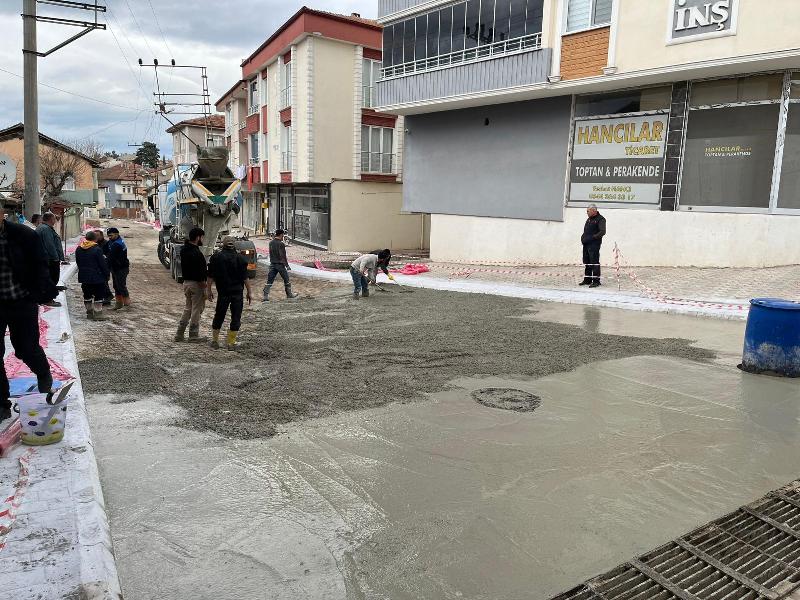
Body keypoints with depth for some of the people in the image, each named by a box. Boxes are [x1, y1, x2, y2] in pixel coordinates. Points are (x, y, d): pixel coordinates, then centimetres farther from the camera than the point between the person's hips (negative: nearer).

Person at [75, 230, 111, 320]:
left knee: (87, 295, 14)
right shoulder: (97, 249, -16)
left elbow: (78, 263, 15)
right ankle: (98, 313, 0)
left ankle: (89, 312, 20)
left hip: (84, 277, 7)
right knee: (98, 295, 0)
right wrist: (107, 274, -3)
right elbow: (103, 264, -14)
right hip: (97, 277, -7)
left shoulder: (78, 249, 6)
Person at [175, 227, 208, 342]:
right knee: (197, 309, 2)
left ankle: (179, 334, 17)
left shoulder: (183, 250, 8)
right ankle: (193, 335, 9)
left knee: (188, 308, 18)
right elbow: (200, 273, -21)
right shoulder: (196, 253, -21)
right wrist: (204, 289, -16)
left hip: (186, 282, 9)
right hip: (196, 284, -9)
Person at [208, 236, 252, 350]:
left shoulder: (216, 257, 1)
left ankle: (215, 341, 19)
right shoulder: (240, 258, -4)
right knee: (236, 317, 5)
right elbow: (245, 278, -5)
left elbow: (210, 276, 2)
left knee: (219, 316, 14)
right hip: (237, 292, -2)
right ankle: (231, 343, 5)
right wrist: (249, 293, 1)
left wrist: (209, 290, 11)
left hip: (223, 292, 2)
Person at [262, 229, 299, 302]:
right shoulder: (281, 244, -14)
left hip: (272, 264, 5)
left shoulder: (271, 243, 4)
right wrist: (287, 266, -3)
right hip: (280, 264, -5)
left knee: (269, 281, 3)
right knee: (286, 280, 13)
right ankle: (289, 294, 24)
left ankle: (266, 296, -5)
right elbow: (283, 256, -11)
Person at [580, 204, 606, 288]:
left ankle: (596, 281, -5)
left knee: (594, 263, -8)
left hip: (594, 244, -9)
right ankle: (587, 280, 21)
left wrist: (592, 237, -21)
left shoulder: (600, 219, -7)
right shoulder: (589, 219, 20)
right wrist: (583, 238, 9)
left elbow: (602, 232, -17)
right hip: (586, 244, 9)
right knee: (587, 263, 12)